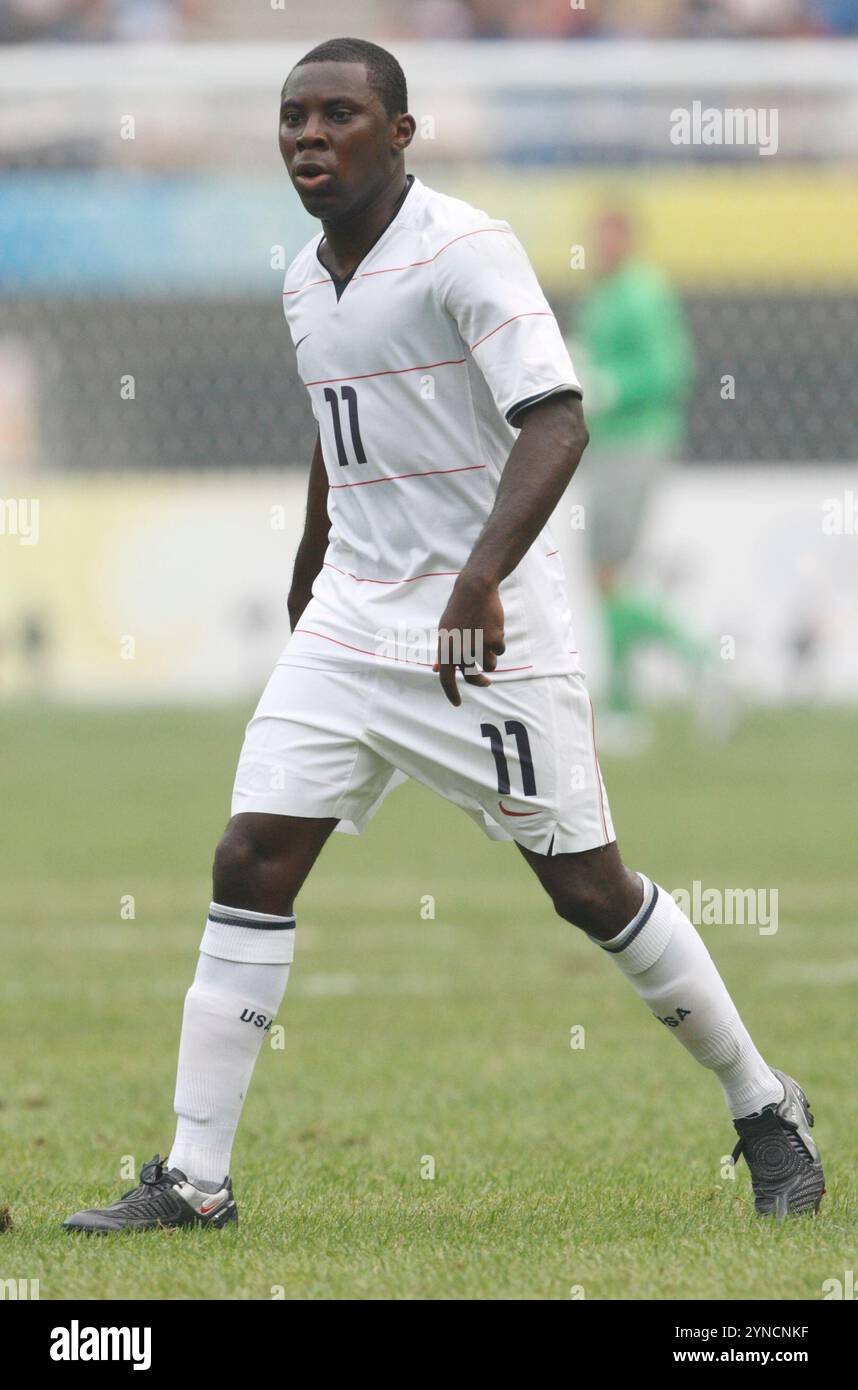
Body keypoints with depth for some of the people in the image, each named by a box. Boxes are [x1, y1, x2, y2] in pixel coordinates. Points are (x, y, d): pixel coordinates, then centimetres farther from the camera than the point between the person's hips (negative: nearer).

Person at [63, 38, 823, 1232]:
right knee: (250, 868, -4)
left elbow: (556, 423, -25)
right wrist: (307, 591, 35)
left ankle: (765, 1110, 19)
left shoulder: (466, 251, -14)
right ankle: (194, 1181, -1)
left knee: (588, 888, -1)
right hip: (350, 628, 7)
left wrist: (481, 577, -38)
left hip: (485, 632, -7)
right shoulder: (306, 281, 10)